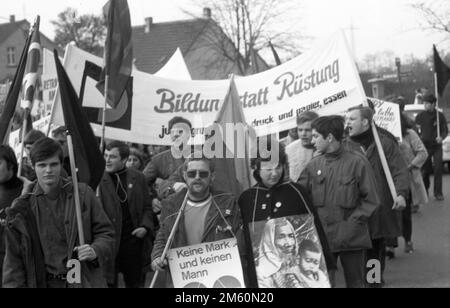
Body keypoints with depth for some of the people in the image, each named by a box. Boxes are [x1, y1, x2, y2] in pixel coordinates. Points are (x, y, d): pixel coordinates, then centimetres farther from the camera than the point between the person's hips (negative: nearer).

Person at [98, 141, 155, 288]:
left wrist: (145, 226, -5)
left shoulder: (138, 178, 6)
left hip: (134, 241, 2)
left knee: (135, 282, 13)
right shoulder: (99, 180, -3)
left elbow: (147, 207, 12)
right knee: (110, 282, 5)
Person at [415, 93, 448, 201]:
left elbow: (445, 130, 2)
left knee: (438, 169, -5)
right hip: (425, 146, 1)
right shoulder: (420, 116, 2)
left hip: (437, 146, -1)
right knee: (425, 170, 3)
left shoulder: (440, 116, 0)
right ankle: (424, 191, 20)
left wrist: (441, 137, -16)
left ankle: (438, 193, 1)